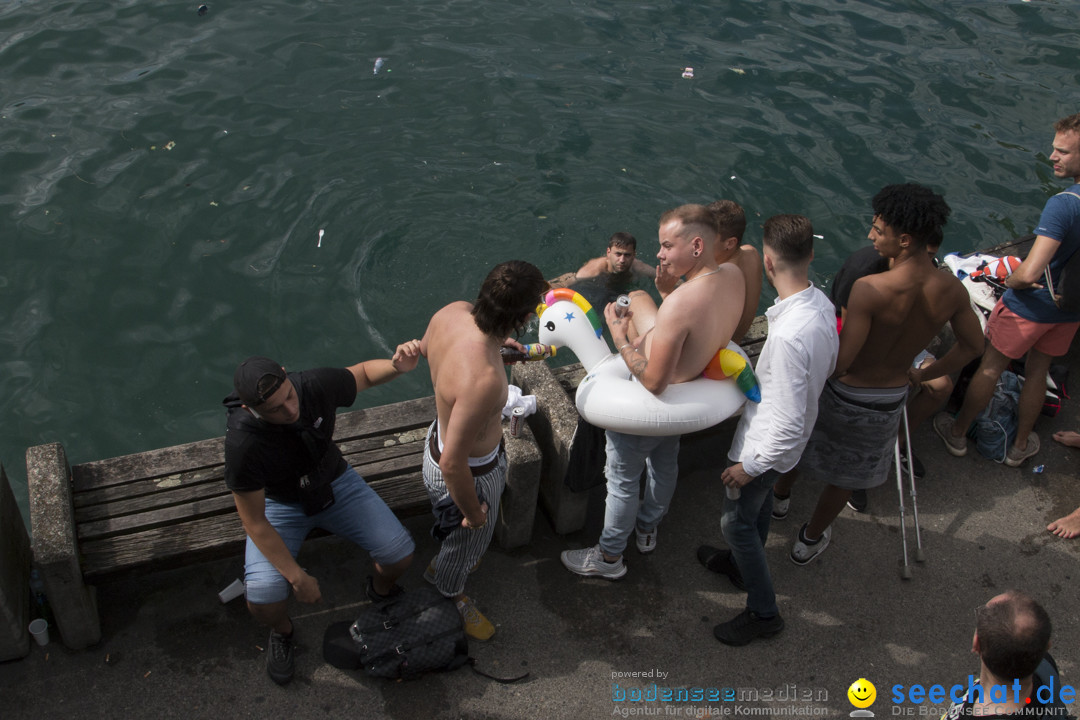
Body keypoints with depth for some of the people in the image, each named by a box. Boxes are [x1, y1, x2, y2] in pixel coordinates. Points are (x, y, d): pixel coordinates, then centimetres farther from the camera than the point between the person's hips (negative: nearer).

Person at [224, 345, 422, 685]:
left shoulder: (316, 385, -27)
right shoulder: (242, 443, -34)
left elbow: (364, 373, -5)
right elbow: (255, 523, -24)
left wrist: (398, 365, -27)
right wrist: (297, 577, -25)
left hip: (336, 483, 3)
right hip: (280, 504, -3)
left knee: (400, 552, -13)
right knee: (263, 600, -23)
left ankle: (381, 590, 26)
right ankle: (282, 631, 17)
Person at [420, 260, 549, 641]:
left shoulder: (453, 311, -21)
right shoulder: (484, 379, -47)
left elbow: (425, 348, 5)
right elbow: (452, 463, -37)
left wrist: (493, 342, 12)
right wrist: (473, 512, -19)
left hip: (440, 433, 8)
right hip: (471, 473, -8)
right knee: (470, 537, 27)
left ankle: (441, 565, 69)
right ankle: (451, 595, 59)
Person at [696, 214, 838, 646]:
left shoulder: (789, 335, -39)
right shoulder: (821, 302, -11)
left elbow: (789, 424, -34)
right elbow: (828, 367, 8)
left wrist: (751, 466, -20)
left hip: (768, 444, -8)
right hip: (788, 436, 9)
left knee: (737, 520, 12)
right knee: (760, 501, 30)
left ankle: (763, 613, 28)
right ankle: (743, 563, 55)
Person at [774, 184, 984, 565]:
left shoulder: (869, 289, -34)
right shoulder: (952, 290, -17)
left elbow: (839, 364, -33)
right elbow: (972, 345, 2)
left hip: (844, 396, -3)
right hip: (890, 400, 4)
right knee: (845, 476, 25)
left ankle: (779, 495, 59)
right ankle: (811, 540, 47)